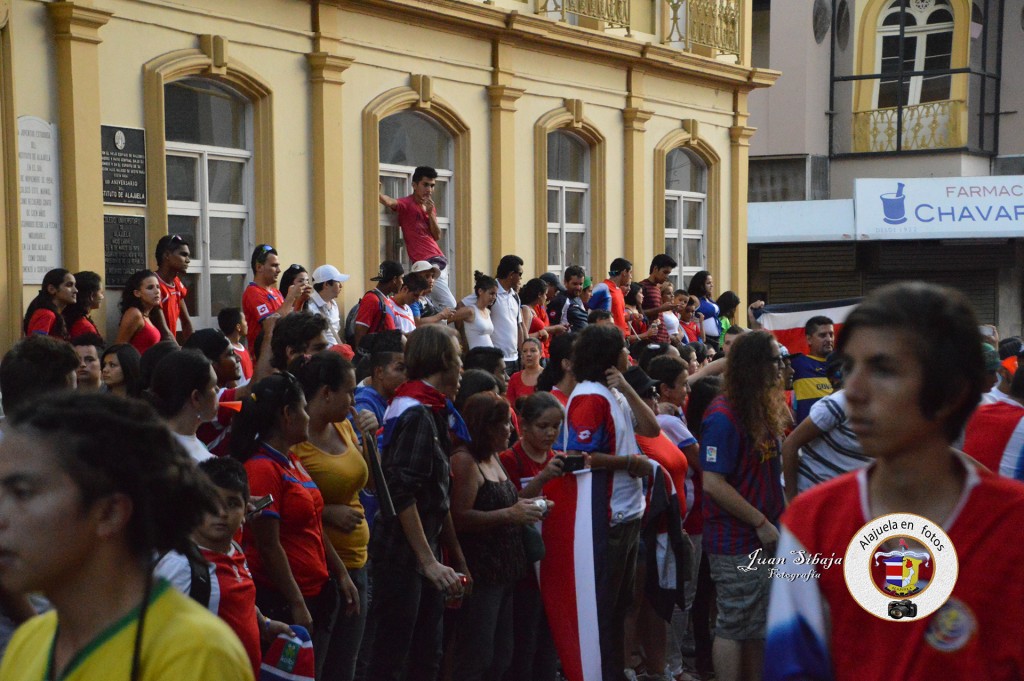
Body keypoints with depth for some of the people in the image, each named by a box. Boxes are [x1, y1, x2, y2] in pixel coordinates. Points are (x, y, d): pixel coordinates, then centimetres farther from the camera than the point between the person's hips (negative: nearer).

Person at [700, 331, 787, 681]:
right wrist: (760, 523, -18)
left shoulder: (764, 410, 10)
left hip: (763, 537, 9)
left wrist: (775, 518, 9)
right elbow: (713, 483, -22)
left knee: (758, 626, 16)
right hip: (735, 542, -9)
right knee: (735, 626, 1)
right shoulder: (723, 416, -18)